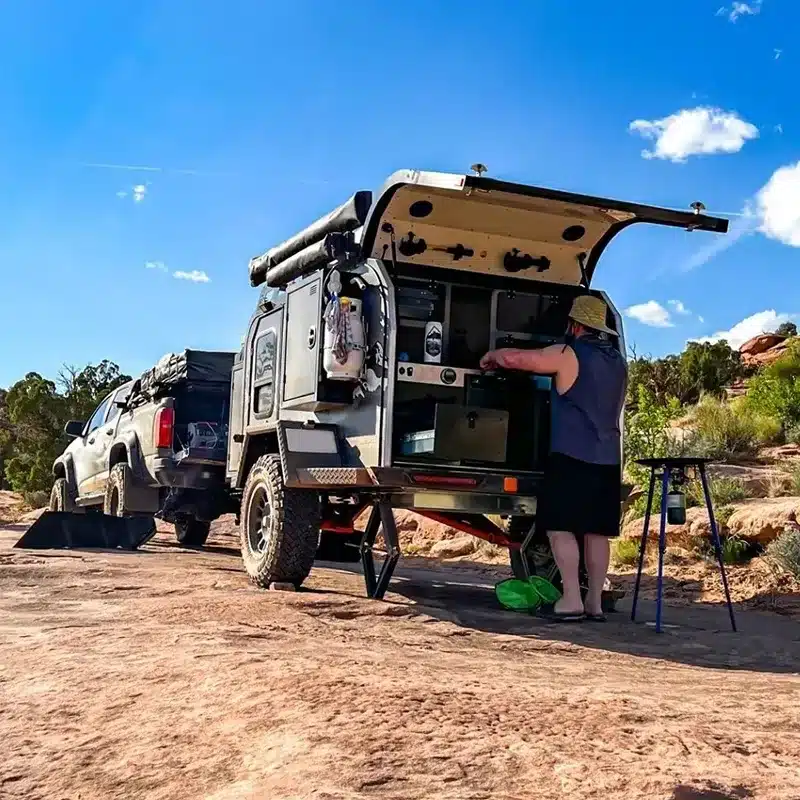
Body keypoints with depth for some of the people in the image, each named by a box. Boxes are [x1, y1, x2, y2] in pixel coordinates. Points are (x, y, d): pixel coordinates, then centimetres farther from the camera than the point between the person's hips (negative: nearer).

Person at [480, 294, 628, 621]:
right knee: (596, 531, 8)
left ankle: (571, 600, -9)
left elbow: (513, 358, -7)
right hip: (608, 460, 7)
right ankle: (595, 602, 9)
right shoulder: (618, 361, 17)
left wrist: (491, 356, 13)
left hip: (571, 456, -7)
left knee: (560, 526, -4)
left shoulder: (568, 355, -6)